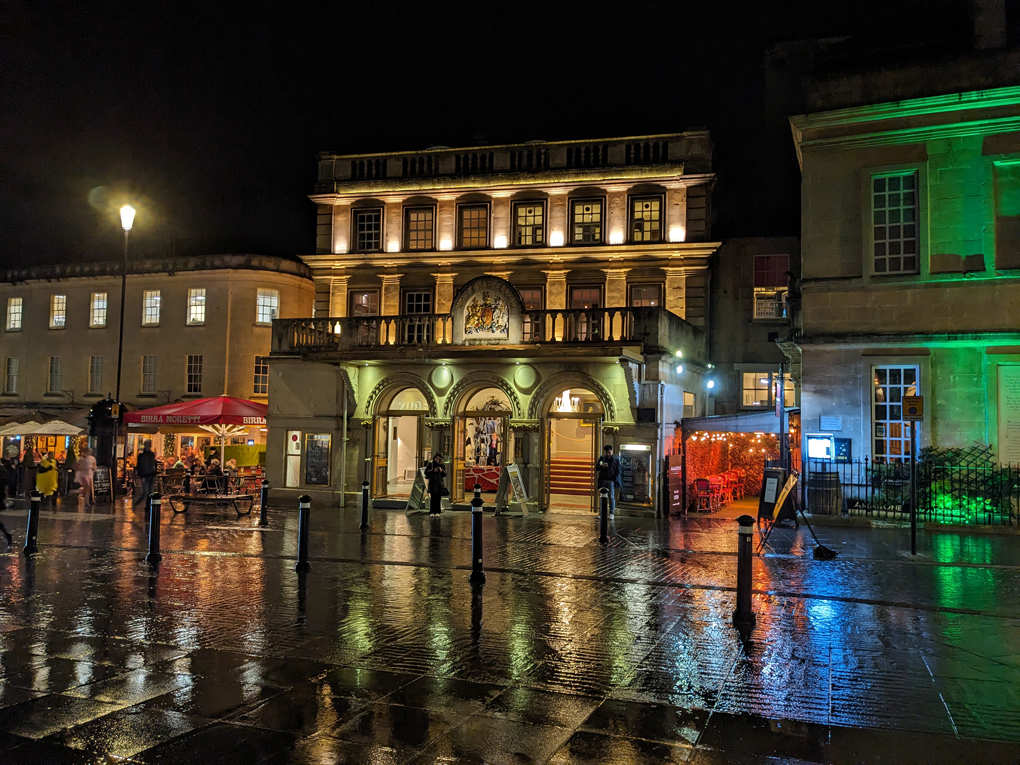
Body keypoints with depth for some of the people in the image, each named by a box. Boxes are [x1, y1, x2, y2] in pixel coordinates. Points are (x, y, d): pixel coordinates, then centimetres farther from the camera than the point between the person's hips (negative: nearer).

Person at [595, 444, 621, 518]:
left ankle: (611, 513, 1)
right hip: (603, 480, 2)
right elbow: (596, 468, 7)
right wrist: (601, 466, -16)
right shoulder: (602, 458, 12)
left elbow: (618, 471, 4)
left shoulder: (616, 459, 5)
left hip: (611, 481, -2)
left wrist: (615, 480, -8)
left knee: (611, 497, -2)